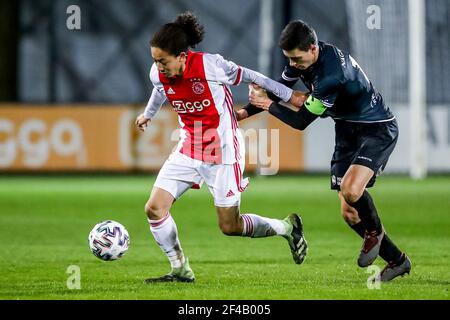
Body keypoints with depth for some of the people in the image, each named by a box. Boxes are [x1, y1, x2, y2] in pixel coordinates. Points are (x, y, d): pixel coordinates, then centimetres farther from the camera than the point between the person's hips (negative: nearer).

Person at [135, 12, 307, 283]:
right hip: (188, 150, 6)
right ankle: (181, 270, 7)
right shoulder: (158, 74, -9)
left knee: (230, 227, -2)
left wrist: (290, 96, -1)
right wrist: (149, 114, 38)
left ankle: (287, 227, 24)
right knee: (154, 209, -8)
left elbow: (247, 76, -8)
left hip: (223, 153, -6)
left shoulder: (210, 65, -24)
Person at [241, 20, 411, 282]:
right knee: (349, 213, 3)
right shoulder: (303, 56, -7)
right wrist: (247, 111, 1)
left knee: (350, 189, -32)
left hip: (377, 129, -9)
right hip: (347, 130, 9)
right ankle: (397, 260, 18)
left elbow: (300, 122, -25)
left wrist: (267, 104, -12)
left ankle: (374, 230, 0)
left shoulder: (331, 76, -33)